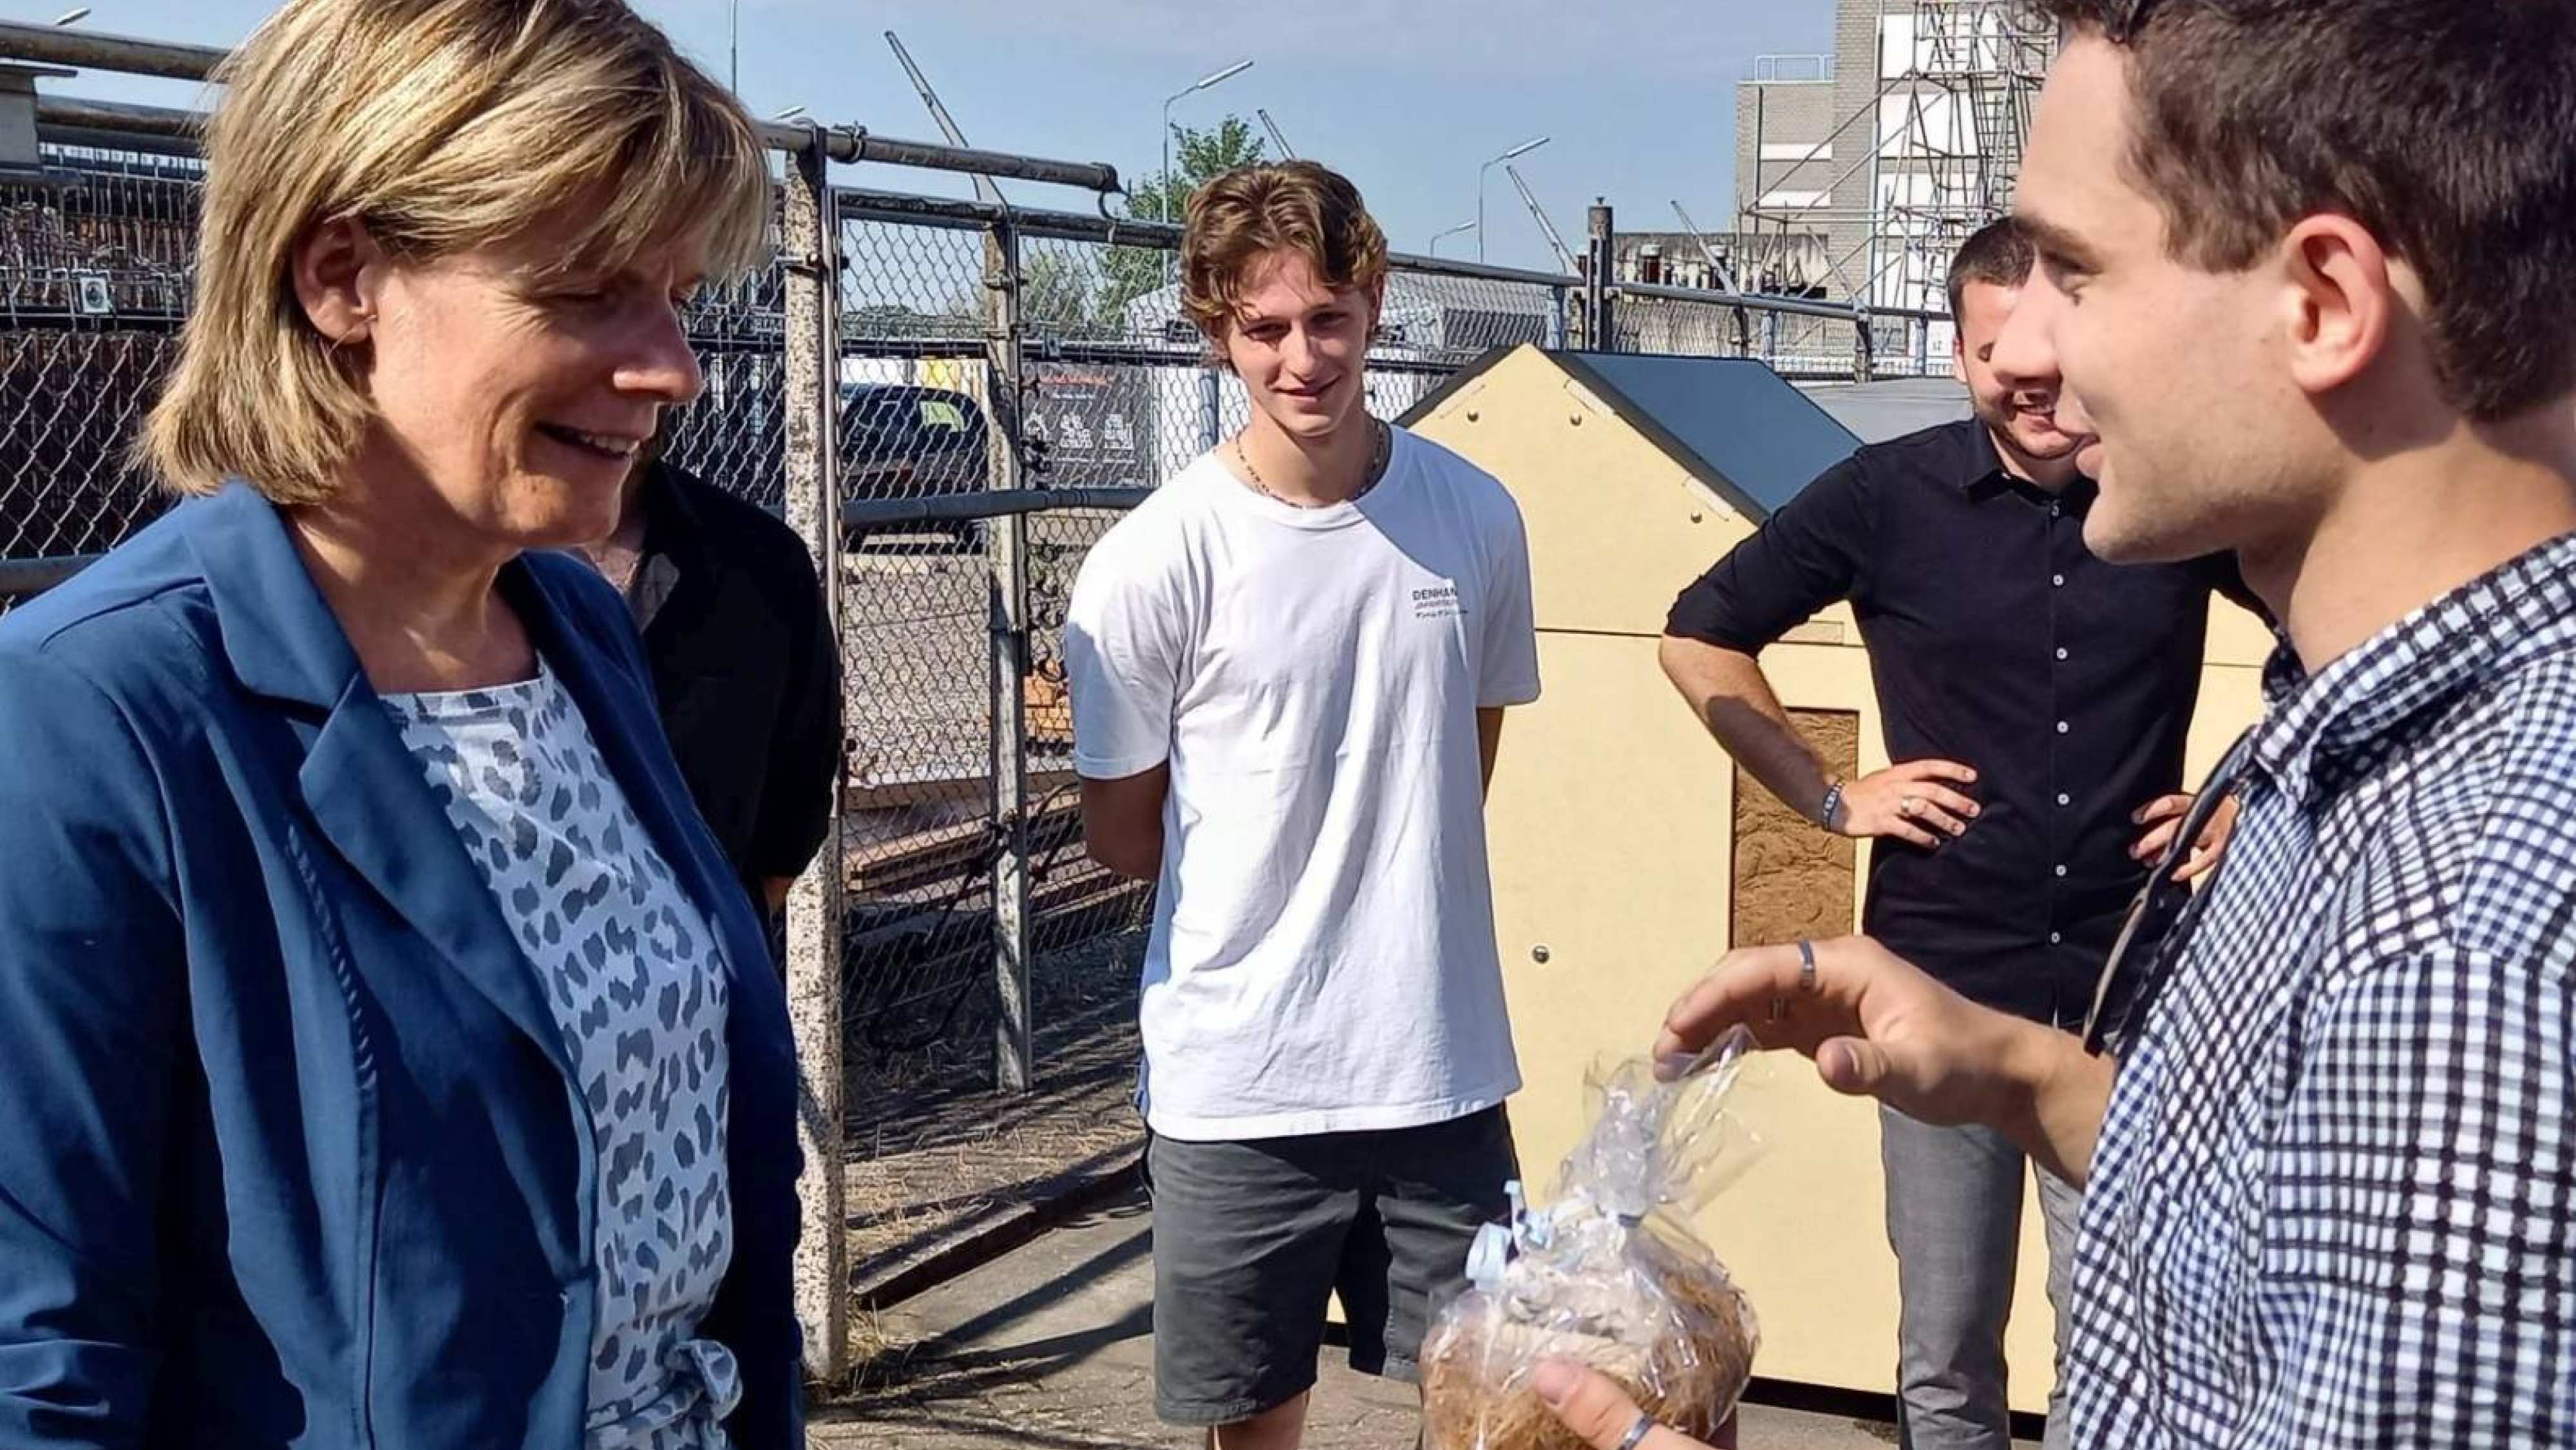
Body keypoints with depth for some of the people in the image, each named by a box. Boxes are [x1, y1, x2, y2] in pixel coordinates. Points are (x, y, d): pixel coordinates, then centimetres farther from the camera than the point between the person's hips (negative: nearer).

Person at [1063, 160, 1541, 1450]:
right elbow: (1123, 838, -1)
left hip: (1443, 1066, 3)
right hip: (1238, 1085, -3)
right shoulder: (1153, 563, -12)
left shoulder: (1475, 519, 0)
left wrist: (1372, 864, 3)